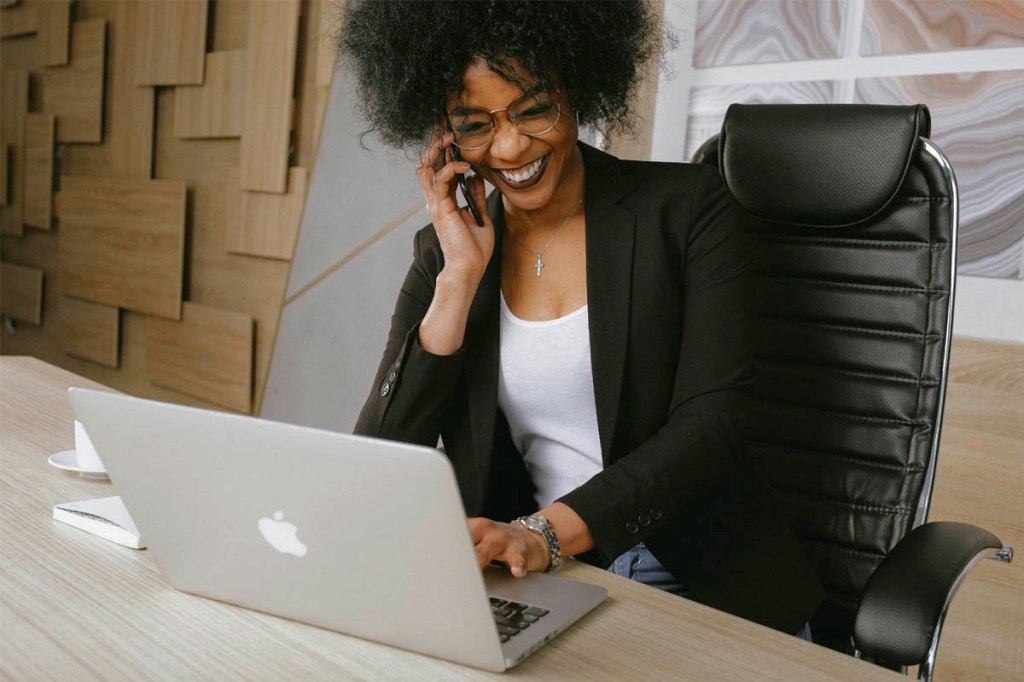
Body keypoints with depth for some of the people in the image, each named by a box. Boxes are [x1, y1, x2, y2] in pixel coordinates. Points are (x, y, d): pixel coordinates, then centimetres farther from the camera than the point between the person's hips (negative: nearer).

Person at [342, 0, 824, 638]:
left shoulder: (687, 208, -2)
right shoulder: (444, 252, 7)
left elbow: (709, 425, -10)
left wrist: (544, 533, -23)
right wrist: (462, 275, -9)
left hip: (704, 580, -1)